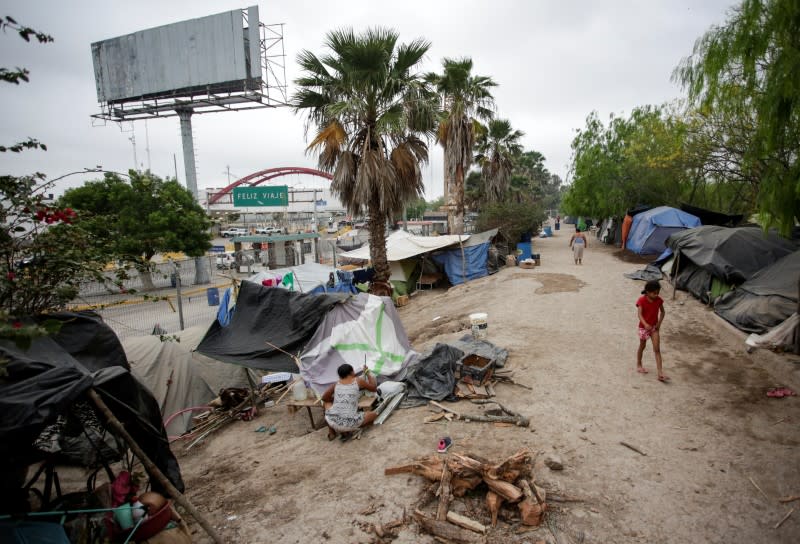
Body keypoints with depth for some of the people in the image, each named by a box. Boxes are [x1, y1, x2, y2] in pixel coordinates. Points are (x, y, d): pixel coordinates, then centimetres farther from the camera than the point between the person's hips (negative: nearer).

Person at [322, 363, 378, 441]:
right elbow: (374, 388, 21)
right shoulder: (358, 381, 5)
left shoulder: (336, 384, 13)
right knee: (374, 415, 18)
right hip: (349, 423, -4)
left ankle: (331, 432, 17)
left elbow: (324, 398, 25)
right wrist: (368, 373, 33)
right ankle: (346, 431, 5)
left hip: (332, 421, 5)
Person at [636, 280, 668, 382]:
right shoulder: (641, 300, -18)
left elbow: (662, 312, 7)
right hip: (644, 327, -3)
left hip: (654, 327, 3)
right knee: (642, 346, 14)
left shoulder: (659, 300, -6)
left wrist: (659, 323, -7)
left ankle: (660, 373, -4)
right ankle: (638, 365, 35)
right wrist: (645, 324, -40)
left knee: (657, 349, -3)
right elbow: (639, 314, -24)